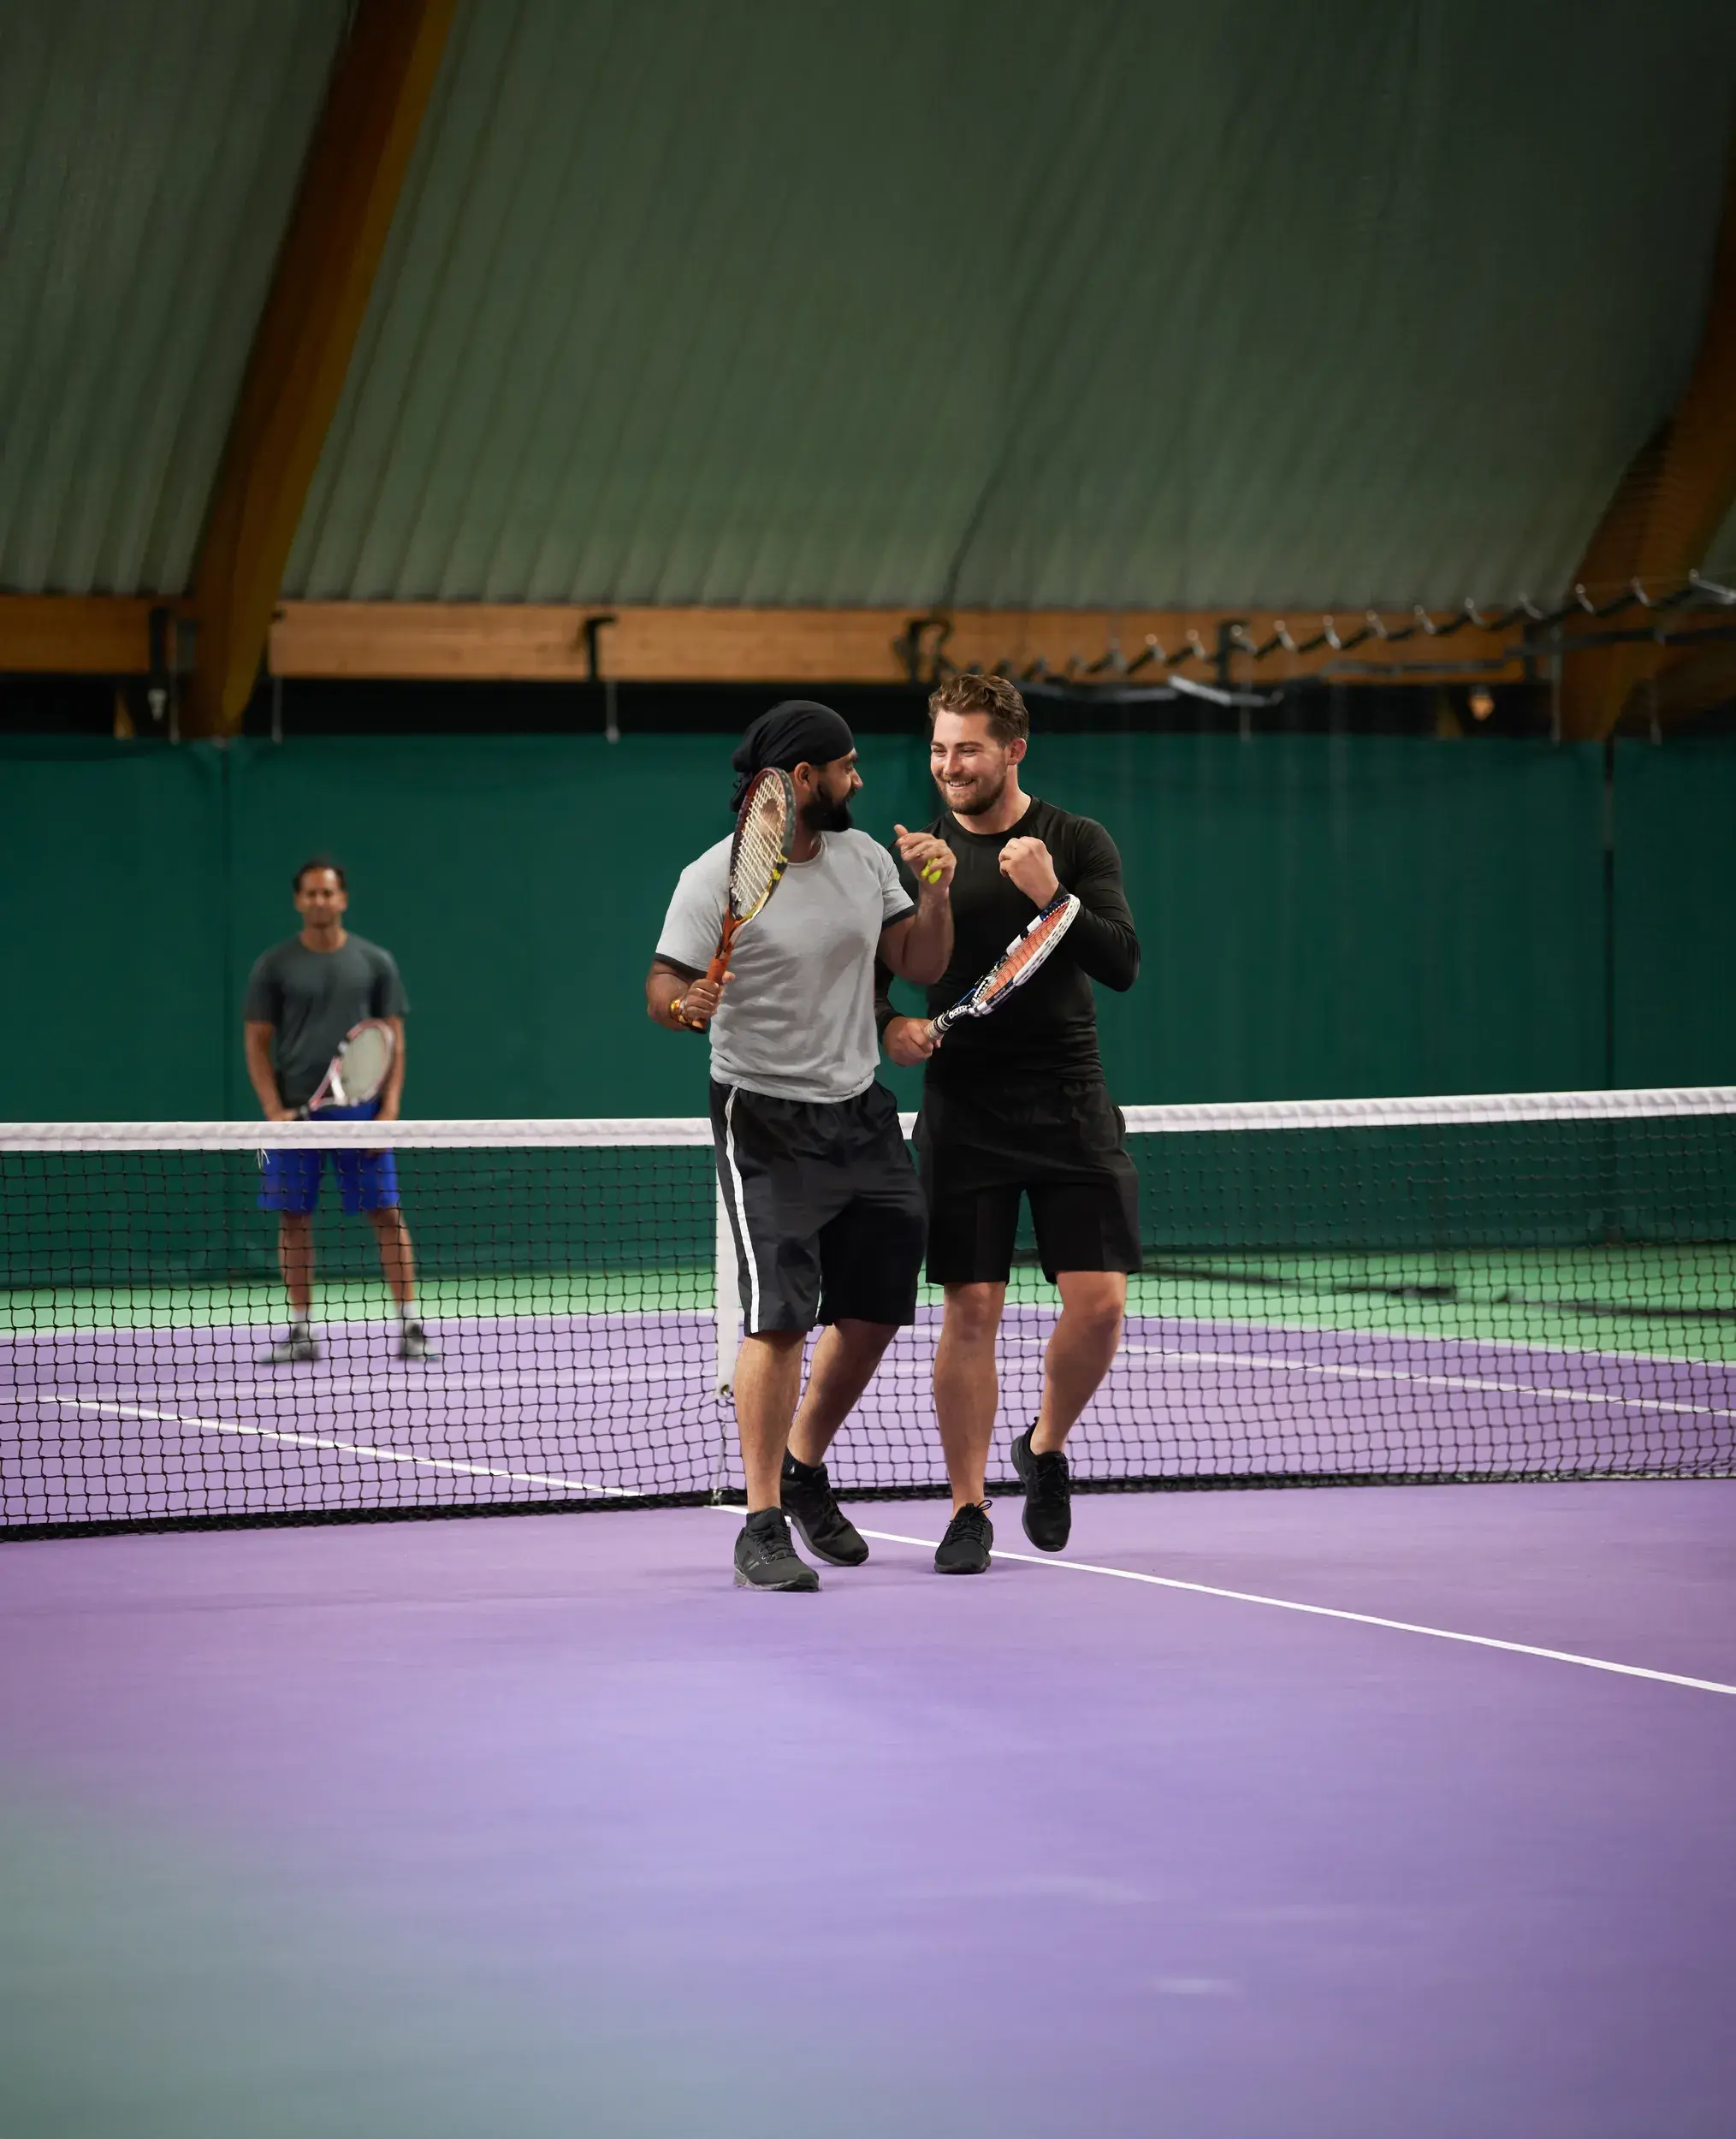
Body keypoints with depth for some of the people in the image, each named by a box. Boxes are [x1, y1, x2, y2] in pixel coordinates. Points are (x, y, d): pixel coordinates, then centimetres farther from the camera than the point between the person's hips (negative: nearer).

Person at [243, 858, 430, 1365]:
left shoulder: (374, 962, 6)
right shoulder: (274, 967, 5)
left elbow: (394, 1041, 6)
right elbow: (257, 1042, 5)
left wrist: (389, 1109, -5)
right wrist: (274, 1110, -7)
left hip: (360, 1109, 0)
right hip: (296, 1110, 1)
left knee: (386, 1213, -5)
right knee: (294, 1218, 2)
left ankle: (409, 1325, -1)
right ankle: (301, 1331, 10)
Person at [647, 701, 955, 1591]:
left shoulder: (865, 857, 6)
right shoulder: (714, 879, -12)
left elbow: (920, 965, 10)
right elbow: (663, 982, -13)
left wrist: (935, 895, -8)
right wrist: (681, 1004, -36)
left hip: (862, 1111, 7)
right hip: (765, 1119, -7)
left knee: (875, 1310, 11)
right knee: (779, 1318, -14)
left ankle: (804, 1469, 32)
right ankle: (762, 1526, -10)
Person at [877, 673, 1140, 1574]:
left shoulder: (1078, 843, 1)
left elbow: (1121, 965, -9)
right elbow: (868, 974, 10)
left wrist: (1052, 895, -23)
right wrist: (889, 1025, -11)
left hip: (1070, 1104, 0)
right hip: (964, 1109, 0)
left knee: (1099, 1304, -6)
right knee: (970, 1309, -4)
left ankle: (1046, 1449, 21)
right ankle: (968, 1507, 7)